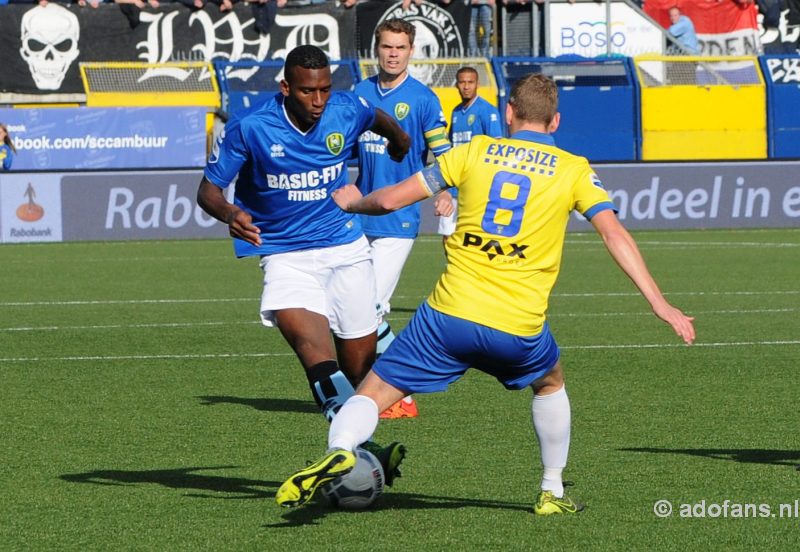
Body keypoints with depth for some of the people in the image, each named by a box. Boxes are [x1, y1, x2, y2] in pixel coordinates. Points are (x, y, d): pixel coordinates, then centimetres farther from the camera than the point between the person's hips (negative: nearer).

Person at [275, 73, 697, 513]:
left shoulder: (475, 151, 9)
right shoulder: (574, 170, 7)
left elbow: (392, 199, 7)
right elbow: (614, 234, -3)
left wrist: (353, 202, 28)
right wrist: (659, 304, -3)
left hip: (449, 315, -1)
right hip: (518, 328, 1)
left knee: (374, 391, 4)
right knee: (550, 384, 32)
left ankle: (339, 449, -25)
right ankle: (552, 492, 35)